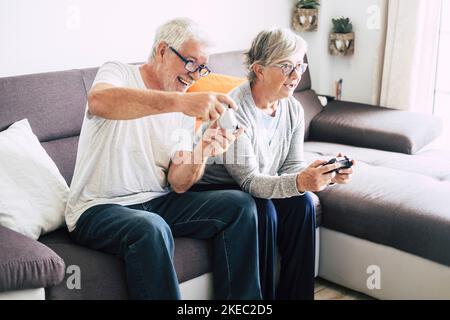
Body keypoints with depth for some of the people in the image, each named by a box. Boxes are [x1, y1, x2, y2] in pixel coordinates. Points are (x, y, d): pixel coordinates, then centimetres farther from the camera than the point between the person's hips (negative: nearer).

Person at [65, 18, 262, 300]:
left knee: (240, 204, -8)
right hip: (98, 209, -5)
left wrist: (203, 152, -22)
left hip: (157, 203, 6)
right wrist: (179, 101, -44)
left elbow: (178, 185, -1)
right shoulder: (119, 73, -7)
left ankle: (240, 302, 3)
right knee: (151, 229, -36)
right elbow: (99, 102, -35)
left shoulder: (185, 109, 7)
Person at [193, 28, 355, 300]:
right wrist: (300, 182, -45)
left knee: (303, 202, -17)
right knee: (263, 210, -30)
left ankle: (296, 294, -4)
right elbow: (249, 181, -29)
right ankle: (260, 297, -10)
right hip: (216, 190, -6)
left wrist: (328, 176, -25)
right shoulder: (234, 111, -27)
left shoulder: (293, 109, -3)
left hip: (263, 187, 7)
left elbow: (292, 166, -4)